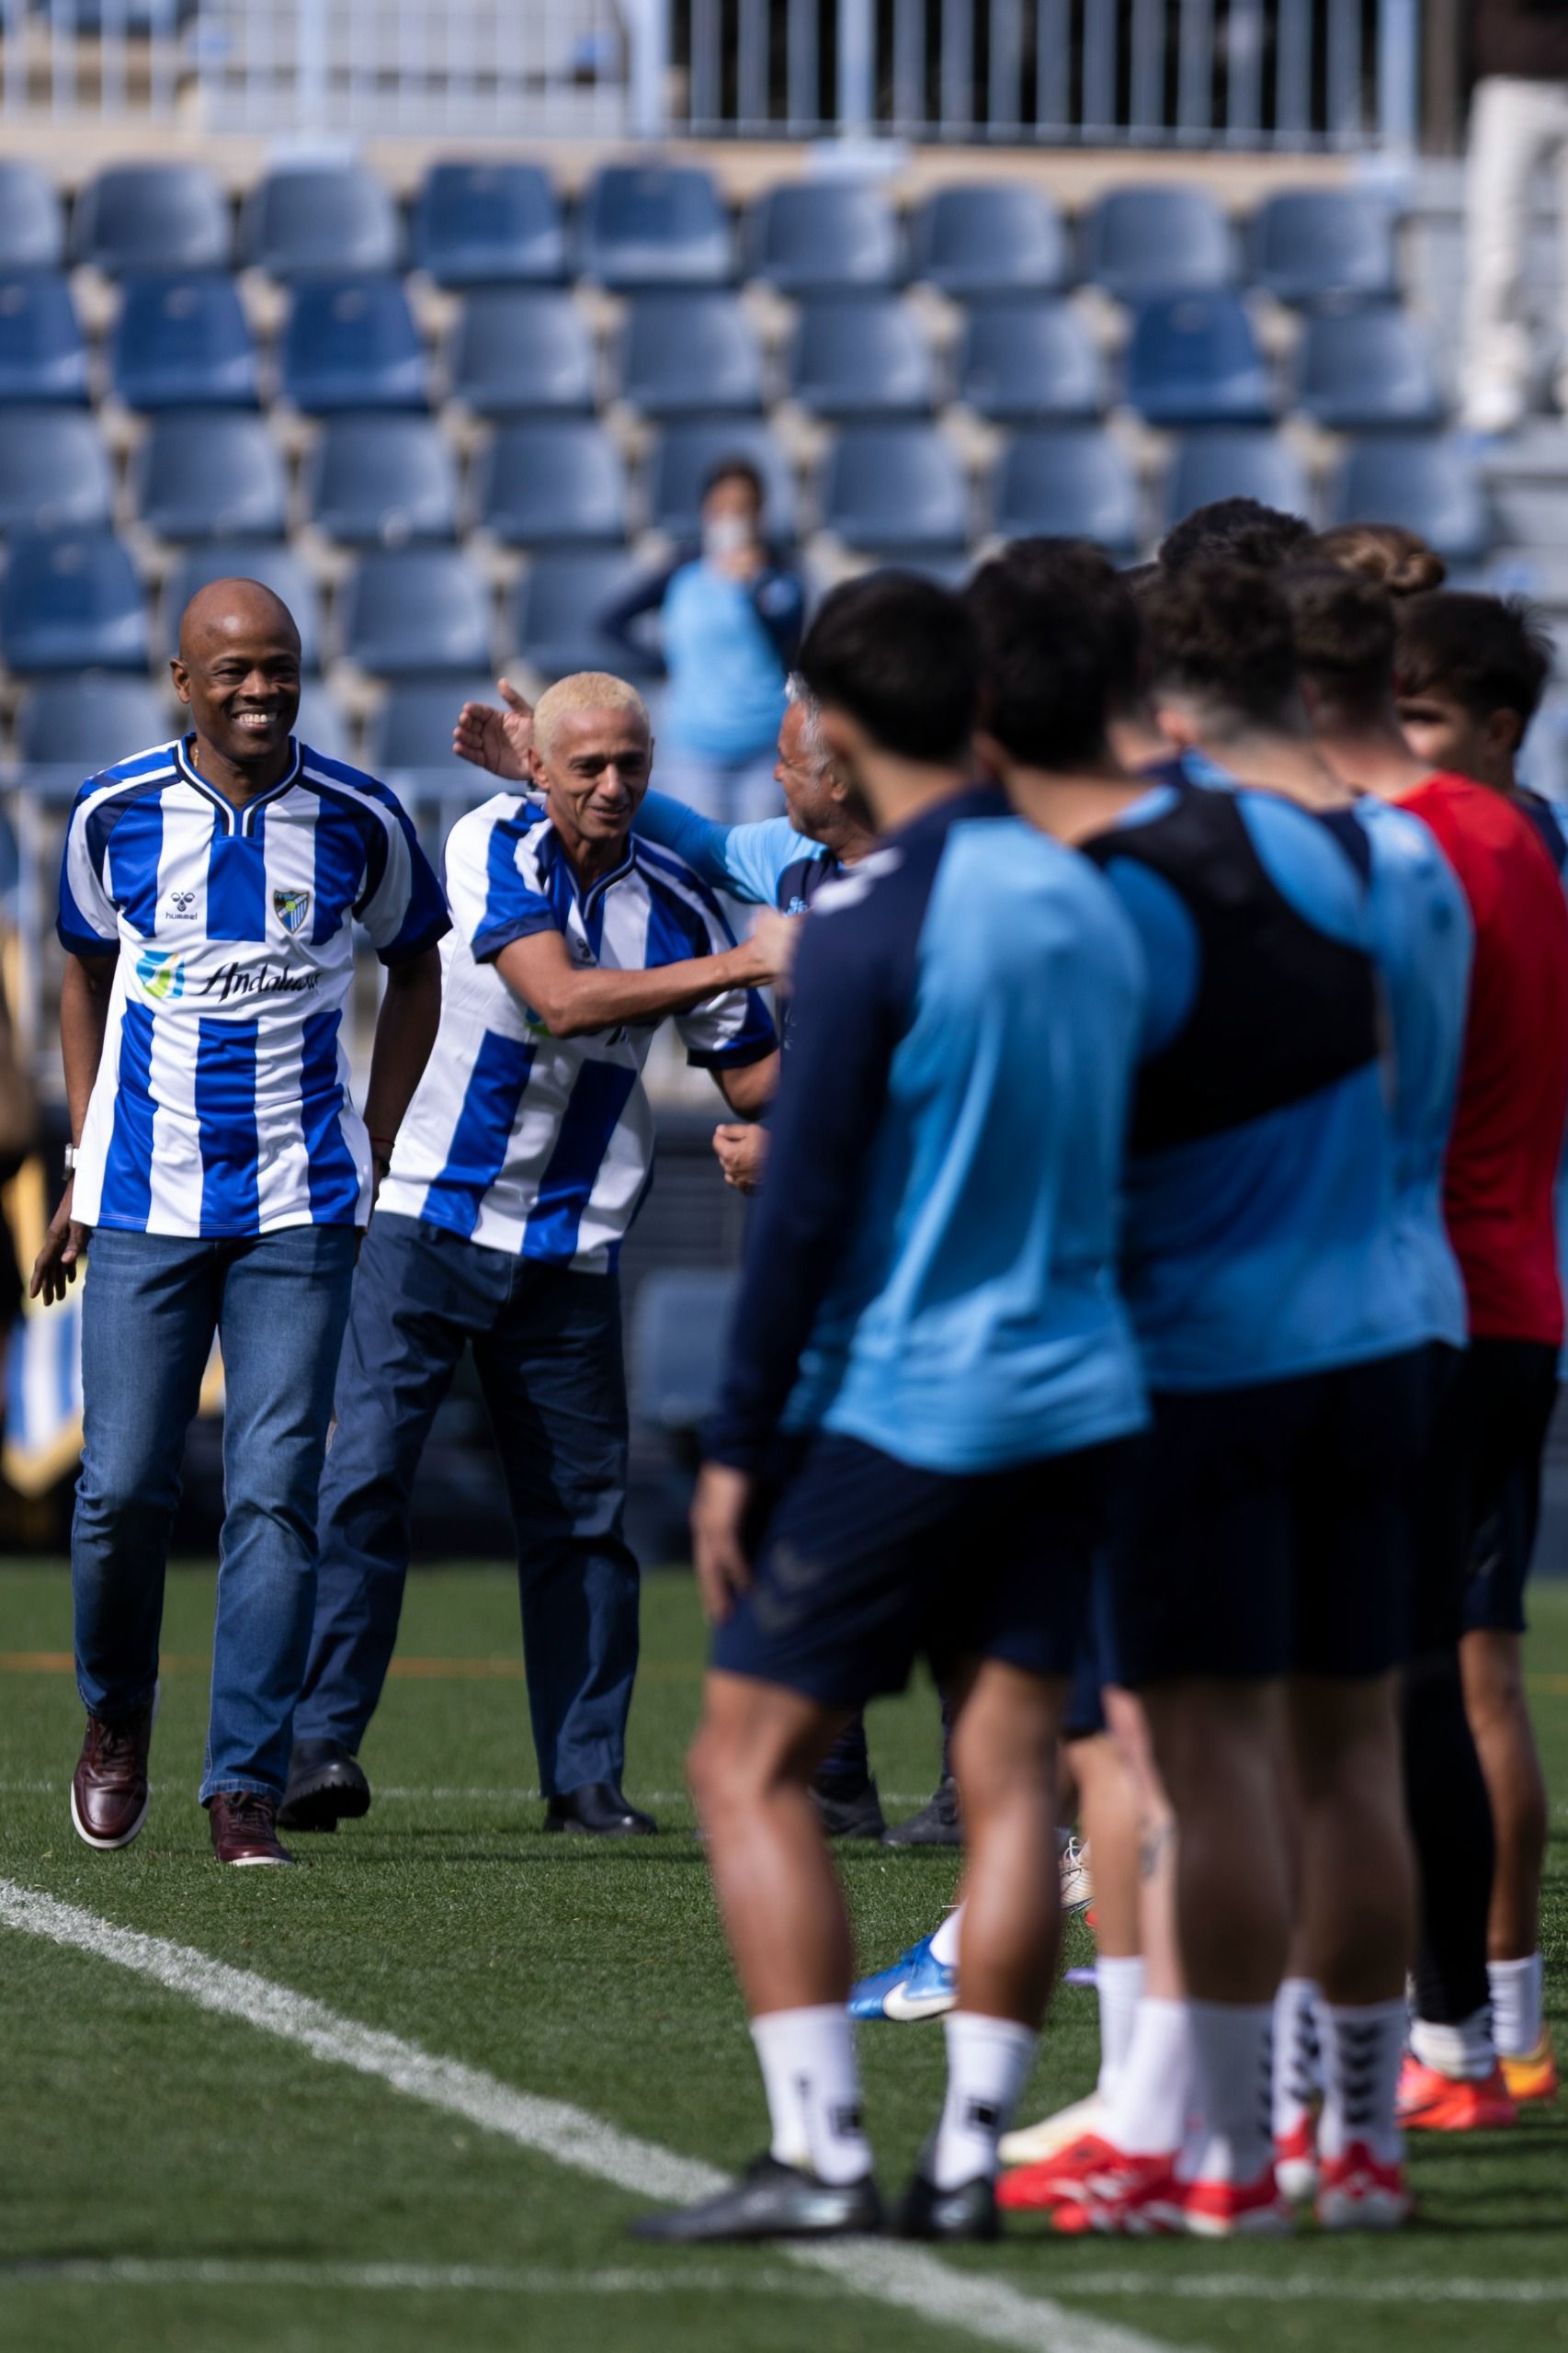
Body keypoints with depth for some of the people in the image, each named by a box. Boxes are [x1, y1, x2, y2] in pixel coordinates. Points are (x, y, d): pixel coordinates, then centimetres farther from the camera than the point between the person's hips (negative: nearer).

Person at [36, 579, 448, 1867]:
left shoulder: (358, 820, -3)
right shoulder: (114, 814, -1)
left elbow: (414, 968, 13)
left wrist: (373, 1153, 9)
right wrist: (83, 1161, 11)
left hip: (300, 1208, -1)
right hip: (143, 1201, 1)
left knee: (274, 1490, -7)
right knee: (122, 1484, -3)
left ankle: (246, 1784, -2)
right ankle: (116, 1721, 24)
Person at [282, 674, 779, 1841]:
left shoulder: (676, 900, 2)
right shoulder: (492, 846, -8)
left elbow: (753, 1079, 8)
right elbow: (560, 1001, -22)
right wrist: (732, 967, -24)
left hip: (571, 1250, 3)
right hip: (429, 1217, -3)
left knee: (582, 1513, 4)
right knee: (367, 1473, -11)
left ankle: (587, 1775, 11)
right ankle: (324, 1741, -8)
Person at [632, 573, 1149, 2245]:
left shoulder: (869, 926, -13)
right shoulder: (1084, 901, 9)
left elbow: (805, 1206, -14)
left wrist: (738, 1445, -9)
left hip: (891, 1405, -7)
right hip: (1073, 1400, 7)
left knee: (748, 1766, 1)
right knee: (1008, 1769, 6)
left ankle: (818, 2154, -6)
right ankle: (967, 2156, 3)